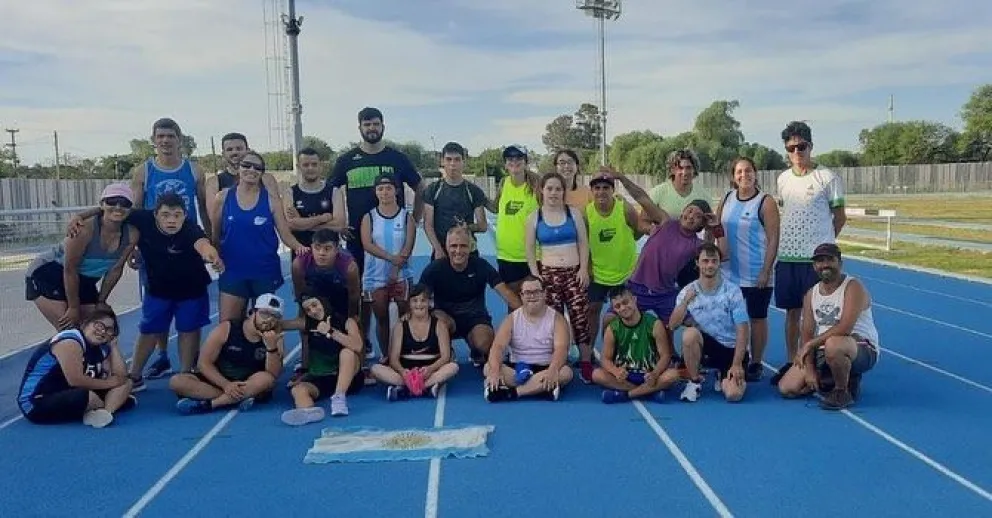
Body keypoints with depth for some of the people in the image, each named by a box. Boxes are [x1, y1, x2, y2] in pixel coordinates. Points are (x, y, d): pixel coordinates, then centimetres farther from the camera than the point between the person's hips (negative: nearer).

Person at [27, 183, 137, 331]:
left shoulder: (131, 234, -16)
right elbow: (70, 270, -24)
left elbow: (116, 269, -3)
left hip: (84, 281, 6)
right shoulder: (84, 229, -31)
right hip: (47, 274, -6)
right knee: (69, 330, -14)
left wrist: (101, 301, 3)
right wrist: (73, 308, -17)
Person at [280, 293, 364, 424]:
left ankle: (339, 397, -39)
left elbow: (357, 346, -22)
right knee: (297, 389, -26)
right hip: (320, 379, 3)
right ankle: (309, 412, -60)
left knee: (347, 351, -29)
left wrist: (330, 332, -24)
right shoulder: (307, 323, 7)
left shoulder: (346, 321, -4)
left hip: (349, 378, -3)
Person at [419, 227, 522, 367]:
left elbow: (505, 292, -17)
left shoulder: (481, 266, -11)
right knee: (440, 321, -35)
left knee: (484, 343, -30)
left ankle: (476, 353, 10)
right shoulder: (435, 268, -10)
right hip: (446, 316, 0)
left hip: (475, 317, 0)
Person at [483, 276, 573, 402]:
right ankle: (543, 388, -39)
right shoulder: (512, 318, 2)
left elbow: (561, 348, -18)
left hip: (545, 369, -1)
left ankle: (511, 392, -36)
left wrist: (552, 371, -39)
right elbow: (498, 346, -12)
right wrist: (495, 371, -32)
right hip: (516, 369, 1)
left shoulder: (557, 318, -3)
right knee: (489, 367, -25)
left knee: (565, 372, -33)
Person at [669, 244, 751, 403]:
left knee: (733, 394, -23)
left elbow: (743, 330, -12)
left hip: (731, 349, -1)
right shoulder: (687, 292, -3)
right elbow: (672, 326, -12)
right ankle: (694, 381, -7)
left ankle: (723, 375, 16)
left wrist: (737, 364, -18)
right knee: (690, 334, -32)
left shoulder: (732, 291, -10)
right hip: (704, 348, 1)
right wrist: (685, 302, -26)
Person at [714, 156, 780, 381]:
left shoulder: (766, 202, -7)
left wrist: (766, 272, -14)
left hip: (757, 276, -4)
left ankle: (756, 364, 17)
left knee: (757, 319, 5)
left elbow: (773, 239, -10)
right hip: (729, 273, 5)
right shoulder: (726, 200, 7)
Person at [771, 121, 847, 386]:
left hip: (816, 256, -4)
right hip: (786, 255, 5)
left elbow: (840, 217, 1)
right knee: (792, 311, 11)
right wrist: (791, 241, 12)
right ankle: (790, 362, 21)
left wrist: (823, 242, 7)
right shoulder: (783, 179, 10)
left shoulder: (828, 178, -5)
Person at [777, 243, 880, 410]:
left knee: (833, 345, -42)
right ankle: (842, 377, 16)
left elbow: (845, 328, -26)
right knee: (787, 388, -4)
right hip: (822, 352, 7)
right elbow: (807, 334, 3)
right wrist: (810, 370, -8)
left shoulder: (853, 287, -13)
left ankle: (844, 391, -13)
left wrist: (810, 344, -21)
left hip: (862, 349, -7)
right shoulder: (811, 294, 8)